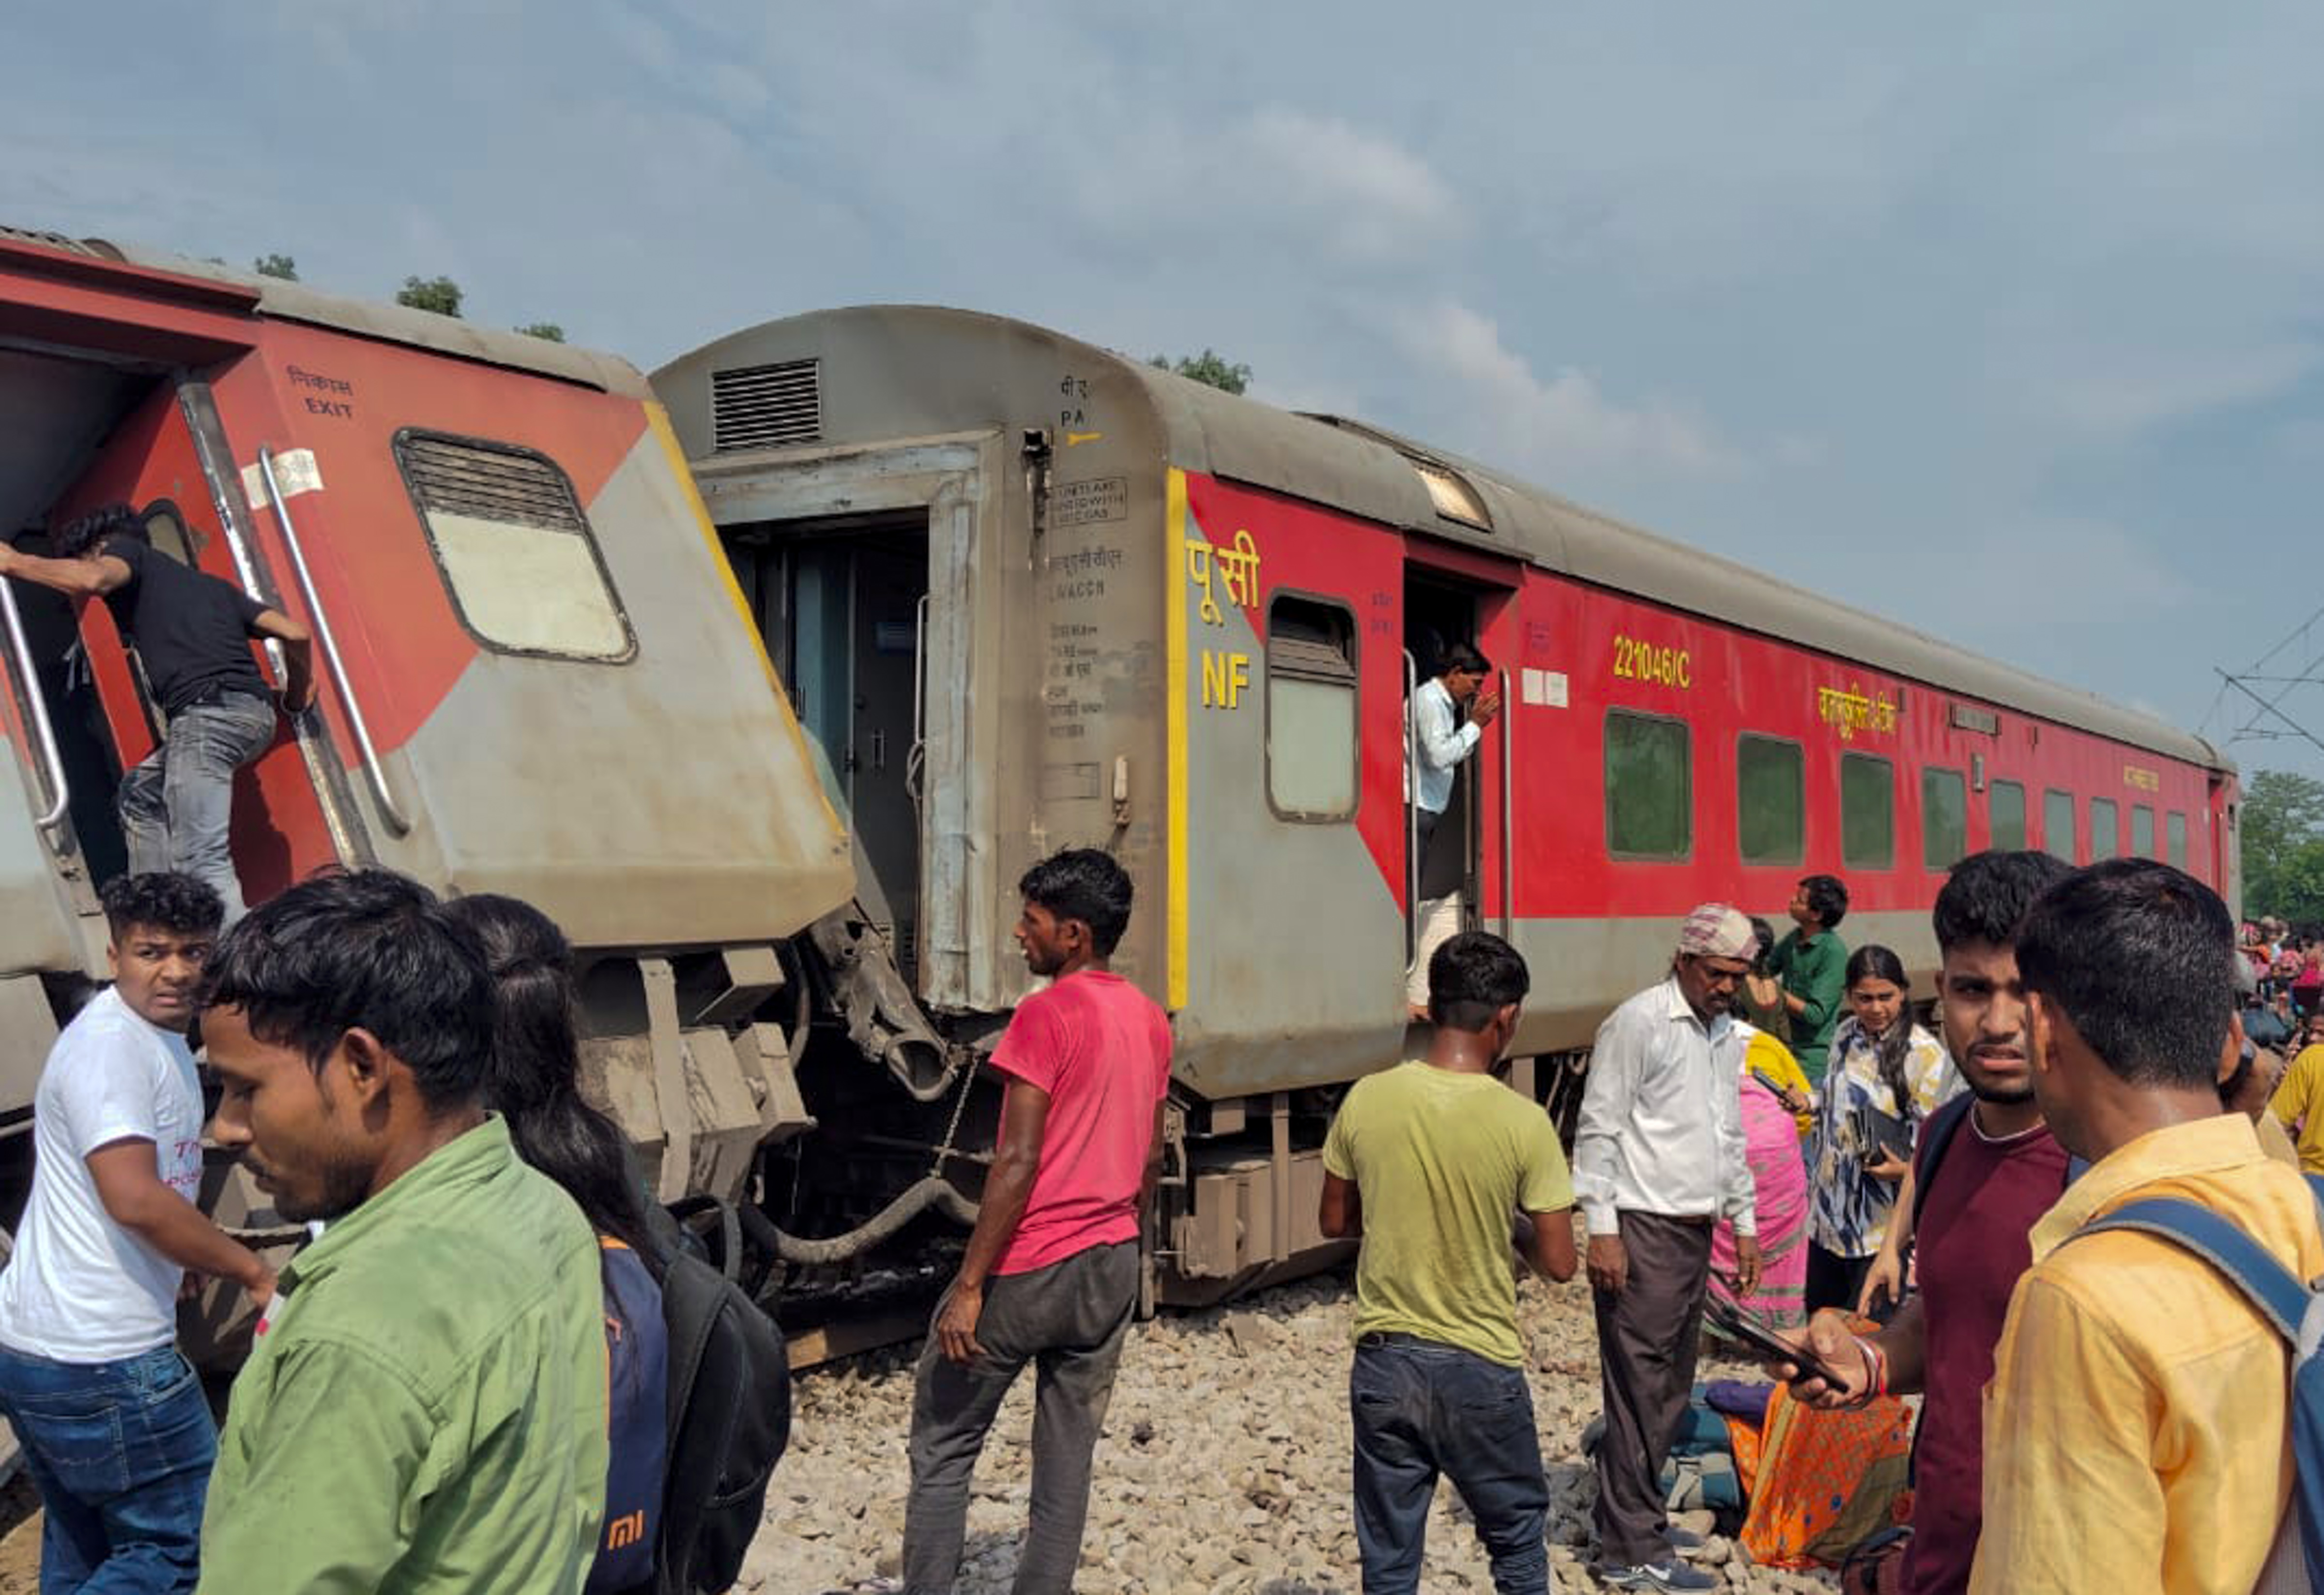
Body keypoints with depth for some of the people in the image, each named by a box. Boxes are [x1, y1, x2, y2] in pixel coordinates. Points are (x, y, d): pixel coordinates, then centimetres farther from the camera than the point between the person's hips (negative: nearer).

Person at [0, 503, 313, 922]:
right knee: (142, 793, 26)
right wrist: (298, 698, 39)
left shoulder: (126, 551, 14)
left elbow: (92, 580, -11)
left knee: (200, 860, -13)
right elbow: (295, 634, 23)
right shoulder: (211, 584, 31)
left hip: (207, 712, -8)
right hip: (257, 712, 8)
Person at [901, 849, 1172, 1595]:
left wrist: (969, 1287, -17)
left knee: (942, 1448, 6)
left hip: (1029, 1268, -7)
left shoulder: (1047, 1015, -15)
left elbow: (1018, 1161, -19)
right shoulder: (1151, 1022, 8)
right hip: (1112, 1267, 7)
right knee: (1068, 1460, 12)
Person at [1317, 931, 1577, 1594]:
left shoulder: (1366, 1100, -8)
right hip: (1480, 1368, -2)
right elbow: (1558, 1263, -9)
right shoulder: (1523, 1123, -15)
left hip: (1384, 1363, 3)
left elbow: (1336, 1222, 5)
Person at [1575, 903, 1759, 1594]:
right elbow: (1598, 1130, -14)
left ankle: (1636, 1516, 26)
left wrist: (1744, 1223, 20)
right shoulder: (1637, 1023, -12)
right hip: (1643, 1232, -8)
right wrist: (1602, 1230, -17)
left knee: (1671, 1388, 14)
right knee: (1640, 1389, -5)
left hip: (1695, 1231, 8)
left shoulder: (1727, 1035, 14)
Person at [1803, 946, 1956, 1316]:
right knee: (1817, 1312, 17)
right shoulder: (1845, 1036, 7)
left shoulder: (1925, 1054, -14)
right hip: (1831, 1212, 7)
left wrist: (1905, 1170, -28)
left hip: (1883, 1226, -7)